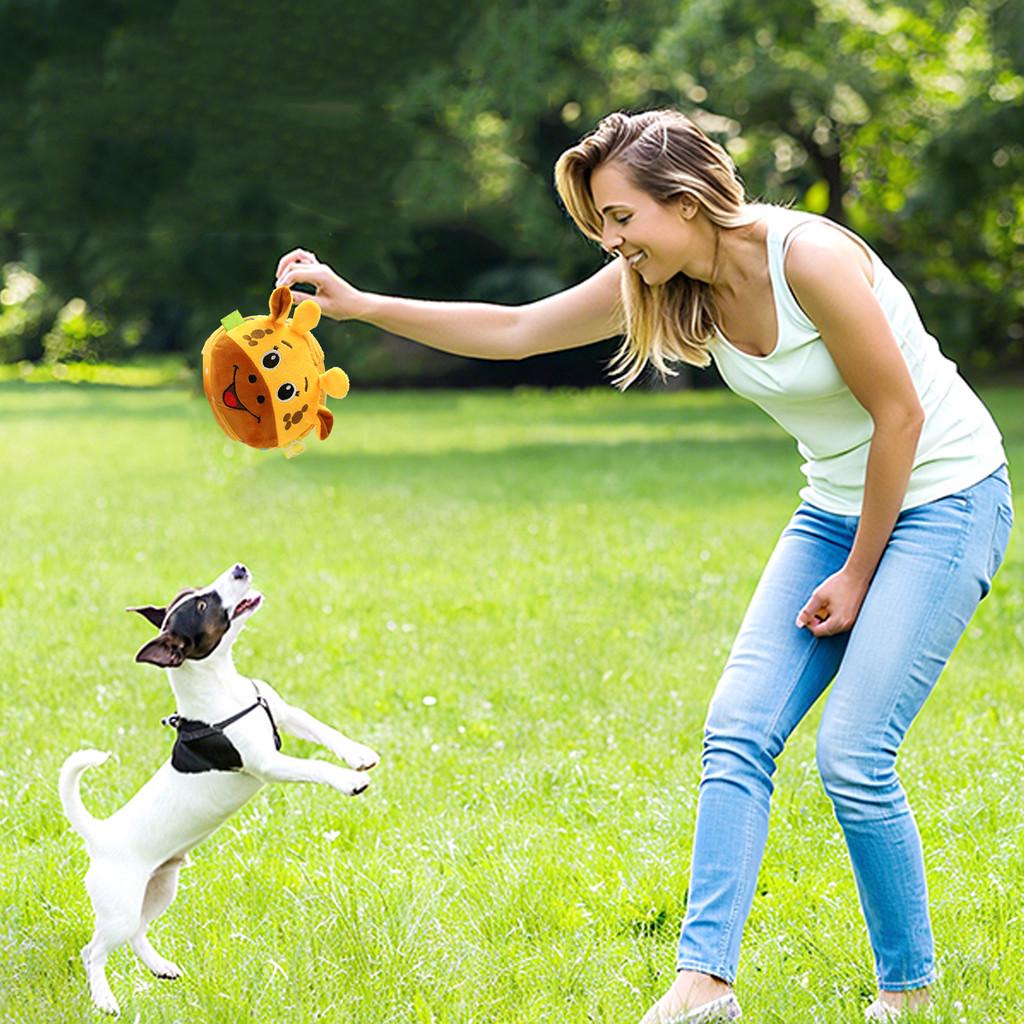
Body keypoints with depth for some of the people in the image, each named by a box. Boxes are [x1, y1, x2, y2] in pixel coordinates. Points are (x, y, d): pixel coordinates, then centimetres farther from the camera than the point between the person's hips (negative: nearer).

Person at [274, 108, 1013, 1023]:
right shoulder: (661, 281, -3)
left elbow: (900, 414, -19)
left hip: (945, 500, -7)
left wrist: (857, 575, -11)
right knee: (739, 730, -6)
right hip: (837, 507, 8)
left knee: (853, 756, -13)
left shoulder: (810, 260, -26)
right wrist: (358, 304, -5)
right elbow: (514, 331, 2)